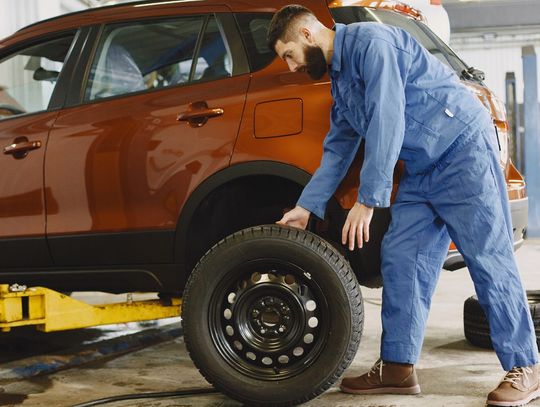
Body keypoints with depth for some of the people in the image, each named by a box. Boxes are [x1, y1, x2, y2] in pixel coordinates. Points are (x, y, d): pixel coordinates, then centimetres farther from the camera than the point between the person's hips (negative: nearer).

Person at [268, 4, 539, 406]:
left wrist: (367, 200, -22)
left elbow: (387, 124, -23)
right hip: (422, 170, 10)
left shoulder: (370, 42, -15)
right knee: (399, 259, 4)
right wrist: (306, 207, 18)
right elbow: (337, 151, 22)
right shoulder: (339, 79, 15)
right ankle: (397, 367, 9)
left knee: (489, 259, -8)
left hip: (463, 148, -9)